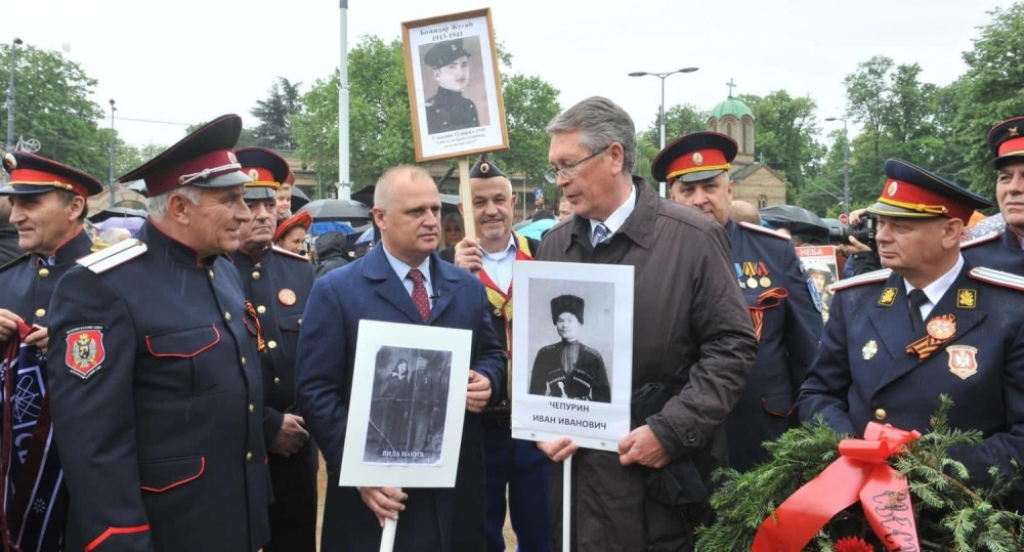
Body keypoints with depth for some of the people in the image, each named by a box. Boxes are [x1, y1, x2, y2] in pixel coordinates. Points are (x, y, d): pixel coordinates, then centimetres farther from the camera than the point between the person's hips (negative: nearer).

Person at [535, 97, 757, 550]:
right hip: (575, 473, 5)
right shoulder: (554, 247, 8)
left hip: (664, 474, -4)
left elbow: (733, 346, -9)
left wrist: (671, 431, -15)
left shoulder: (694, 238, -7)